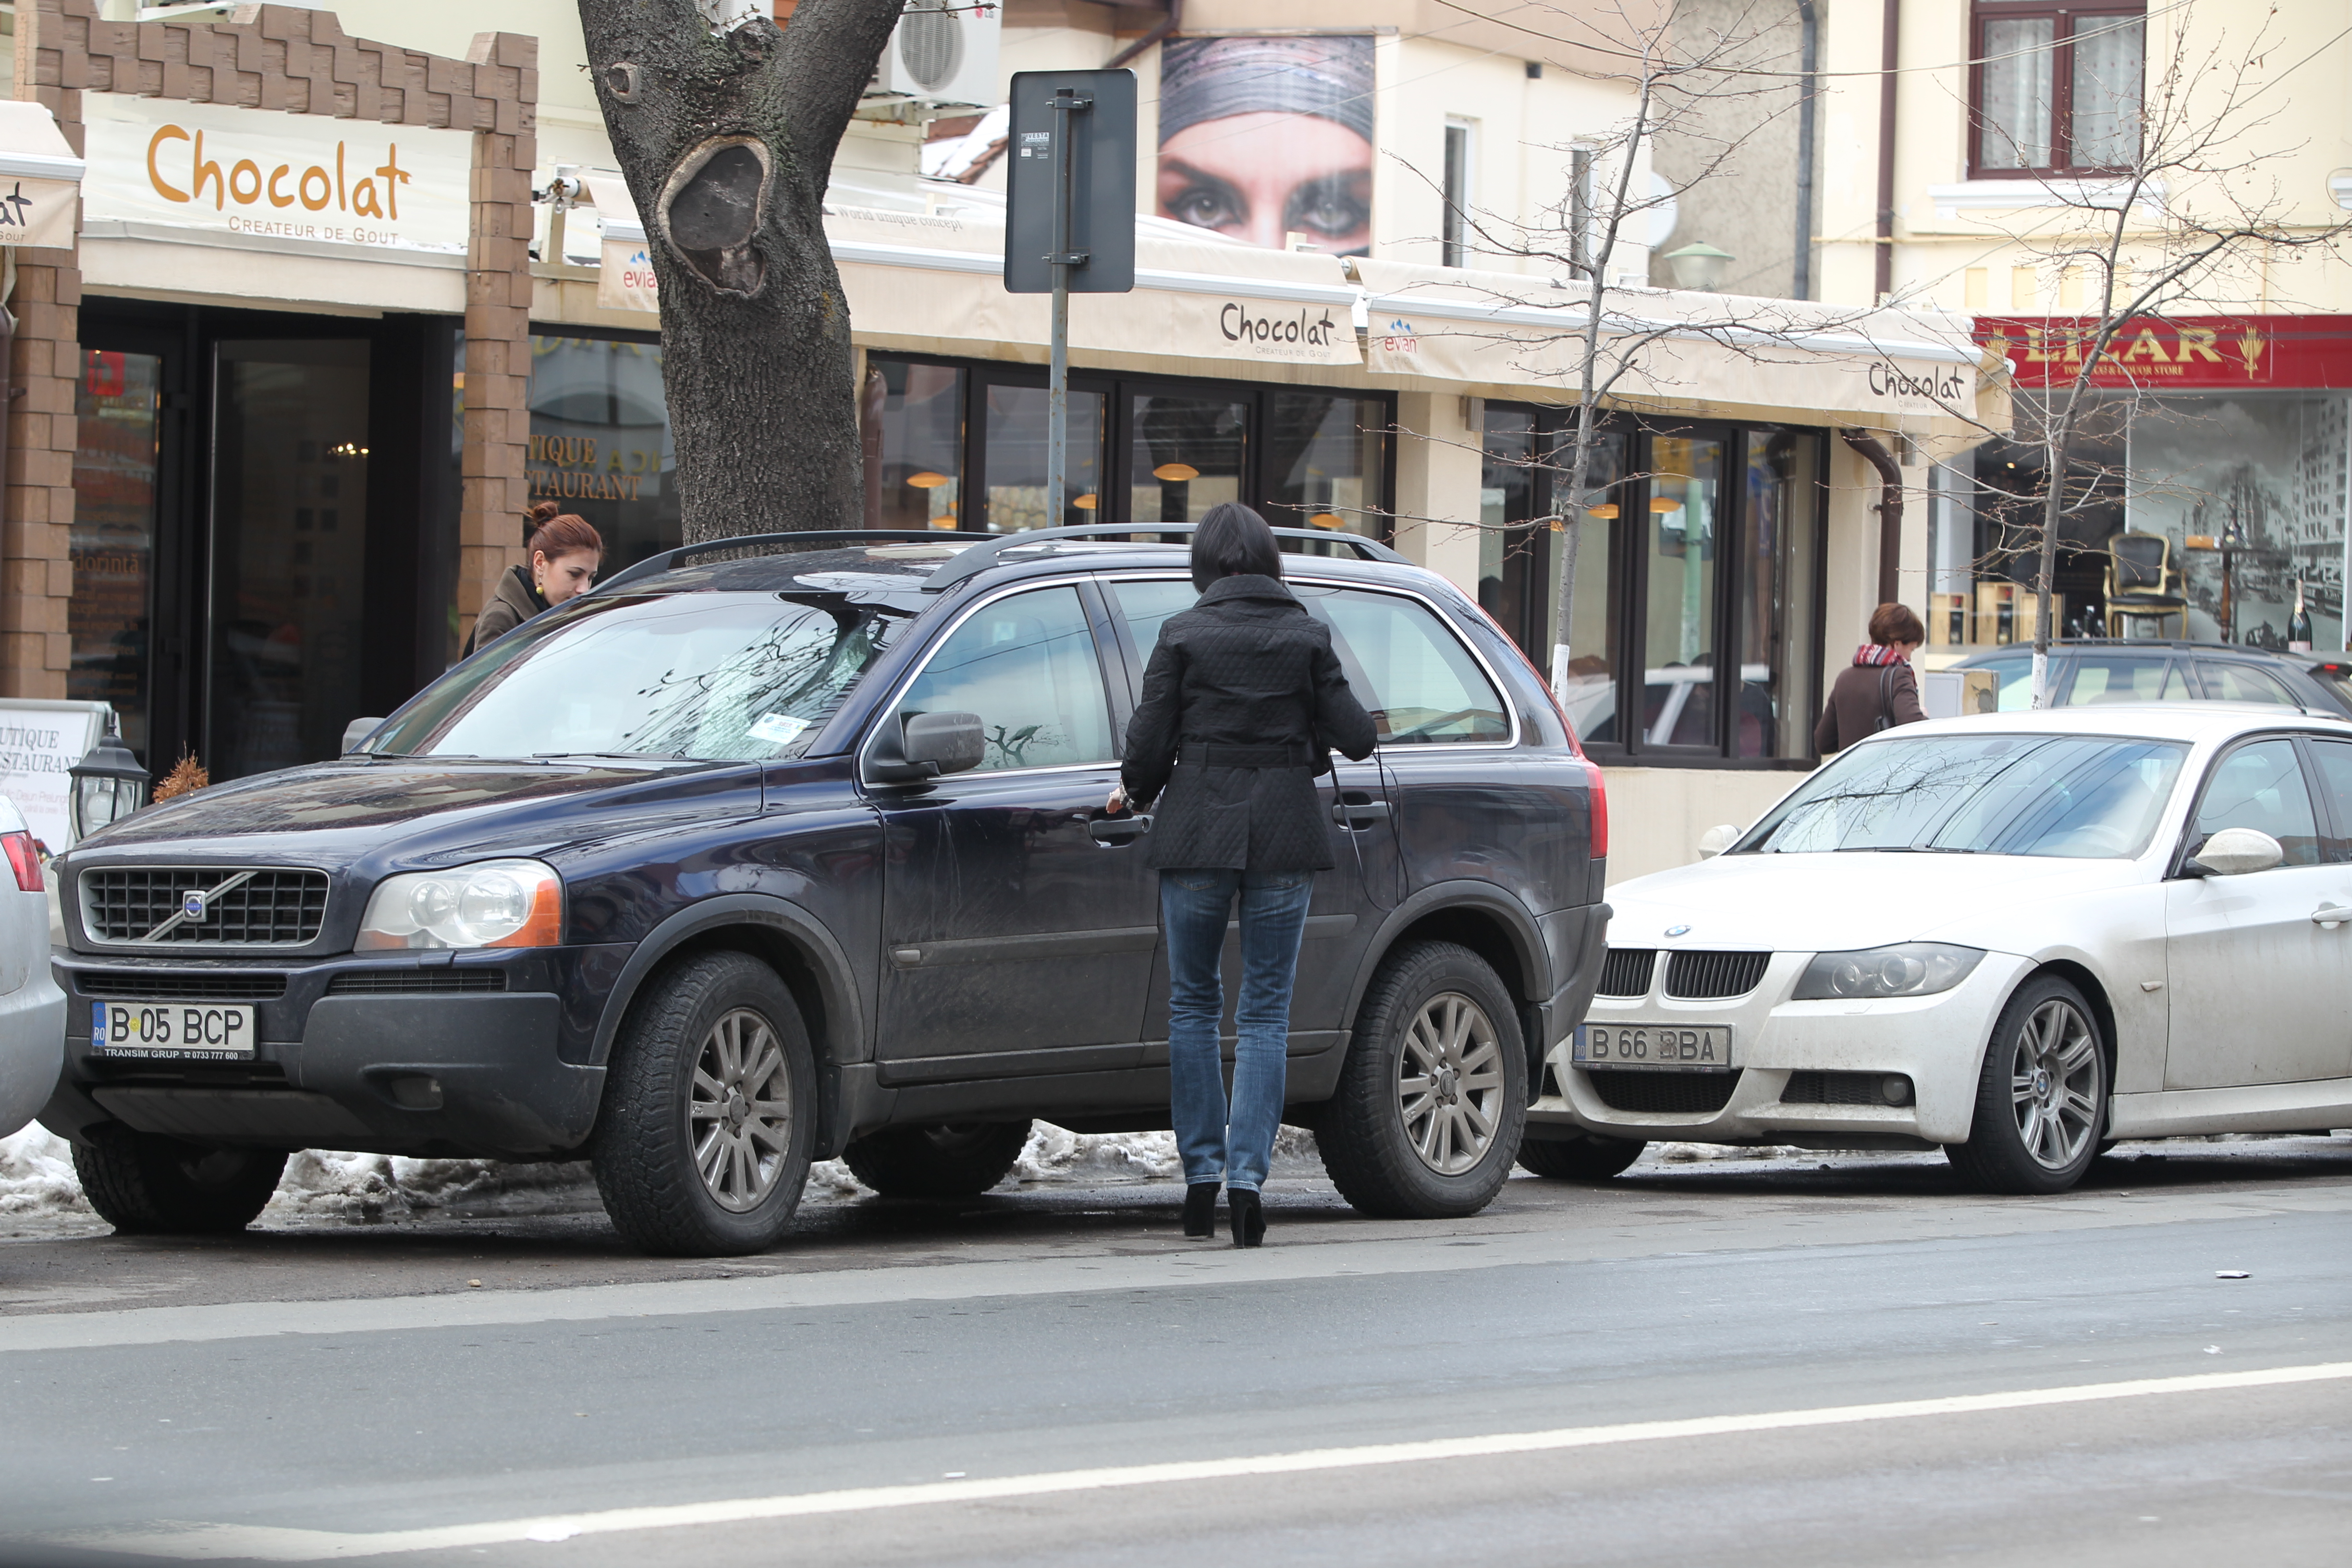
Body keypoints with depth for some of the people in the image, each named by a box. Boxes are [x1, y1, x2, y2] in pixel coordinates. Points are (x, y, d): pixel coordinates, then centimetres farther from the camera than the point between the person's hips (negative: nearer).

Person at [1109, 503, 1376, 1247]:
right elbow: (1355, 737, -1)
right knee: (1265, 1011, 4)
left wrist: (1135, 793, 17)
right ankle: (1247, 1174, -6)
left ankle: (1202, 1175, 11)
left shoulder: (1184, 635, -3)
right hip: (1285, 830, 1)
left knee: (1193, 1003, 12)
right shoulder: (1306, 636, 1)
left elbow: (1149, 743, -4)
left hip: (1198, 825, -1)